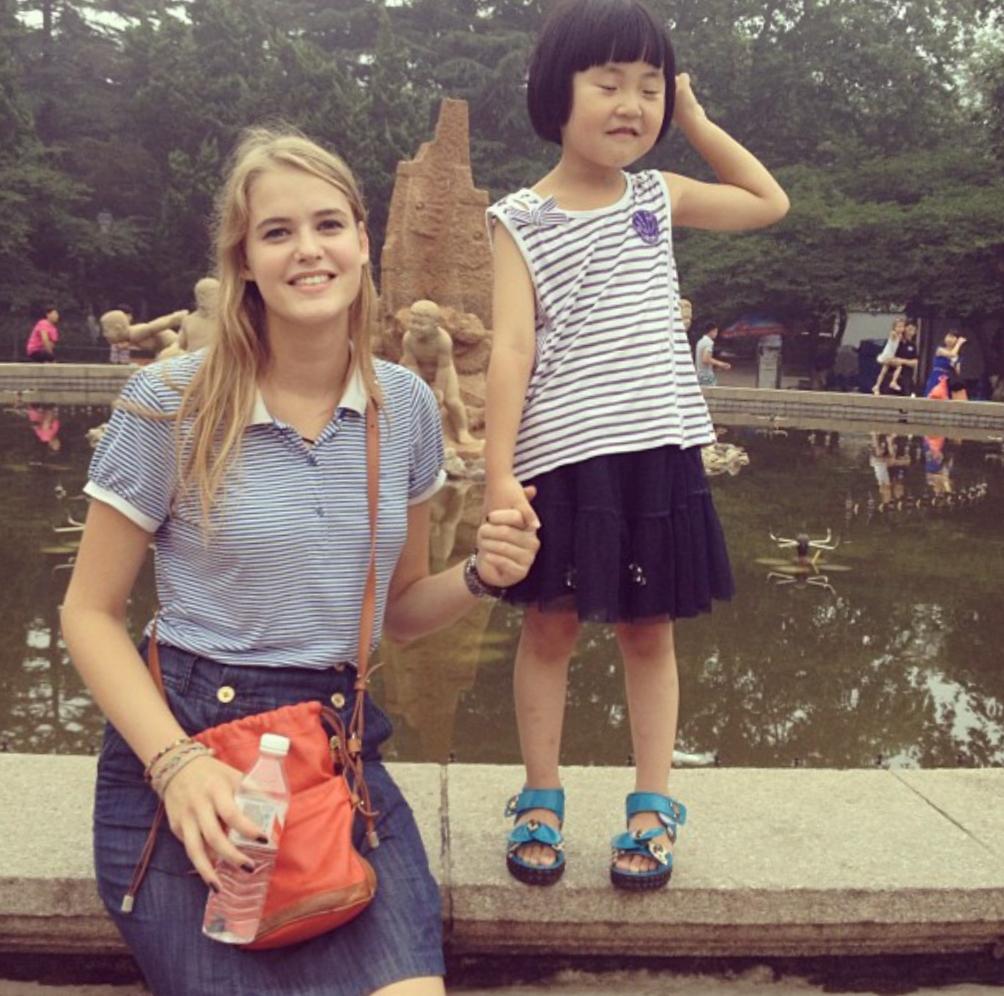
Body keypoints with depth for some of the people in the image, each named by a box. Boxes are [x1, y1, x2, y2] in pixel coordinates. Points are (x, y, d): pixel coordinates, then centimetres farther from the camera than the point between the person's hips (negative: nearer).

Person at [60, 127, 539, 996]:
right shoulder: (171, 403, -9)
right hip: (185, 739, -2)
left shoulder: (405, 405, 3)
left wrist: (480, 576, -8)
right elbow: (91, 614, -3)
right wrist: (176, 763, -17)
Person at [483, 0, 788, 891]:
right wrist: (499, 473, -16)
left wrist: (695, 120, 17)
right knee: (551, 625, 6)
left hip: (660, 452, 3)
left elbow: (770, 203, 24)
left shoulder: (659, 198, 11)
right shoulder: (521, 221, -2)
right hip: (563, 458, -3)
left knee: (649, 629, 9)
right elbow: (511, 348, -9)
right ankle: (541, 801, 21)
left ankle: (653, 808, 19)